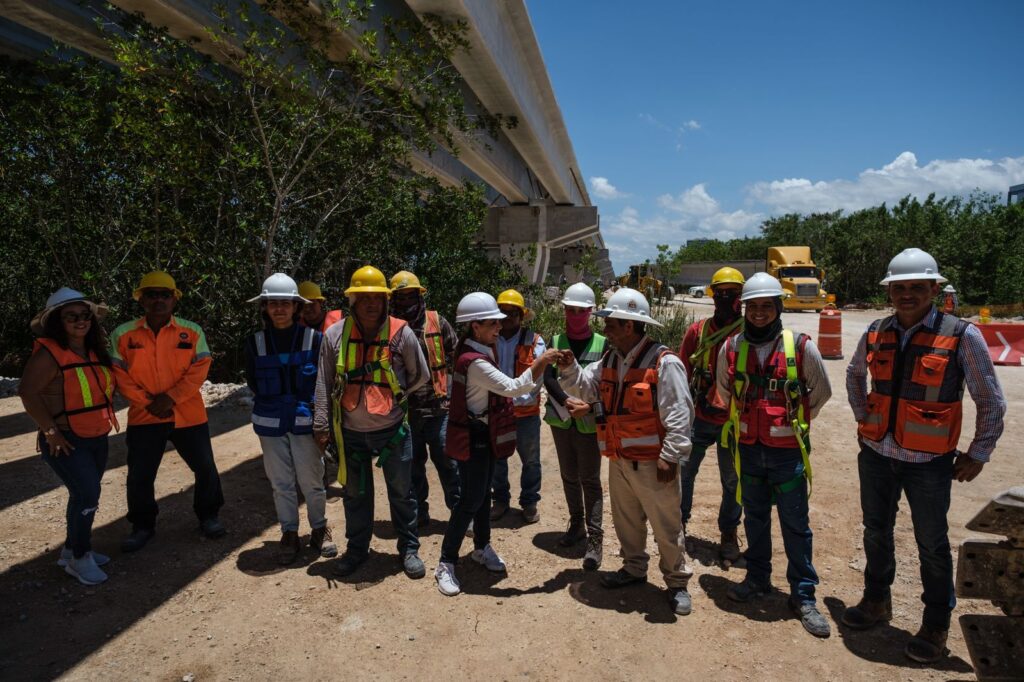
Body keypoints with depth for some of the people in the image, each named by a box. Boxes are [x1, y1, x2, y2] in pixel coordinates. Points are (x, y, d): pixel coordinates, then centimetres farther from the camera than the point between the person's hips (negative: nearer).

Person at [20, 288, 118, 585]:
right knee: (87, 494, -14)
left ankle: (72, 549, 35)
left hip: (97, 438, 8)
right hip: (66, 442, -8)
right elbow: (28, 392, -20)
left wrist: (104, 421, 11)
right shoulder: (48, 353, -15)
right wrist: (50, 430, -19)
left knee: (84, 495, 17)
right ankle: (79, 559, 4)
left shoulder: (95, 352, 8)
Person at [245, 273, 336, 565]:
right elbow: (253, 382, 11)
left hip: (305, 421, -2)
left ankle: (319, 529, 25)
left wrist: (312, 406, -2)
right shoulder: (255, 342, 2)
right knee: (281, 483, 11)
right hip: (270, 424, 2)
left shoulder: (314, 338, -5)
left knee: (312, 481, 5)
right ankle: (289, 534, 26)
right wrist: (274, 404, 4)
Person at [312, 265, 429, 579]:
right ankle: (357, 549, 37)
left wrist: (393, 396, 6)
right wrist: (322, 426, 0)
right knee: (356, 494, 18)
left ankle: (409, 549, 30)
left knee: (401, 493, 12)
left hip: (392, 430, -1)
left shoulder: (401, 333, -9)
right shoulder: (335, 335, -4)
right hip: (351, 432, 2)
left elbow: (421, 376, 3)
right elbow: (324, 385, 0)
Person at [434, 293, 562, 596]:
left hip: (484, 434, 9)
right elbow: (512, 387, -29)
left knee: (483, 493, 18)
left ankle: (482, 547, 34)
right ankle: (446, 564, 8)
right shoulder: (475, 362, -26)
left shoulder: (479, 352, 7)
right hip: (473, 438, -9)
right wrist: (540, 362, -25)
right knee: (471, 499, -3)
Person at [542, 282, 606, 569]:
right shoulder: (555, 341, 3)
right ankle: (576, 524, 32)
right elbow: (548, 379, -7)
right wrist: (567, 402, -22)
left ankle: (595, 538, 5)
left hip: (589, 421, -3)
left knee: (589, 479, -1)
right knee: (569, 476, 16)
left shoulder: (601, 344, -4)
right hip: (561, 419, 4)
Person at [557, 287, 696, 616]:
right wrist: (569, 368, -4)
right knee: (625, 519, 22)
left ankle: (677, 583, 25)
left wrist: (670, 457, -20)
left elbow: (678, 415, -19)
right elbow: (585, 387, 14)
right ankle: (634, 568, 42)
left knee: (666, 526, 7)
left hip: (651, 464, -7)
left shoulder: (664, 363, -18)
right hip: (619, 460, 8)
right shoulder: (610, 360, 7)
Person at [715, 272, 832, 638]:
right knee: (755, 518, 17)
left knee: (795, 524, 6)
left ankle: (803, 595, 19)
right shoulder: (731, 348, -2)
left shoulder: (800, 346, -10)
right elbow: (724, 391, 15)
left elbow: (821, 391, 4)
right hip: (748, 448, 3)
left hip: (788, 450, -3)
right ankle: (757, 579, 33)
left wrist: (794, 422, 8)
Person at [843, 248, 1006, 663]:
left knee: (932, 544, 10)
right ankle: (876, 602, 39)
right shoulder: (875, 333, 0)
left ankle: (935, 627, 30)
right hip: (876, 455, 4)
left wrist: (978, 455, -2)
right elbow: (854, 375, 20)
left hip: (928, 463, -4)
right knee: (876, 533, 18)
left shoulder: (962, 336, -12)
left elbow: (992, 402, -3)